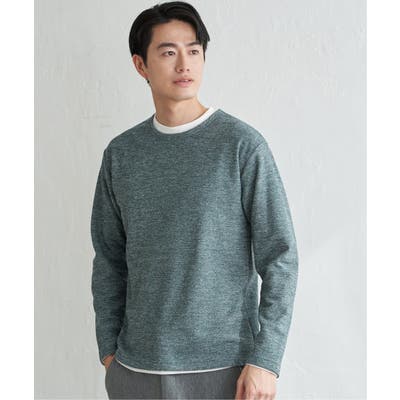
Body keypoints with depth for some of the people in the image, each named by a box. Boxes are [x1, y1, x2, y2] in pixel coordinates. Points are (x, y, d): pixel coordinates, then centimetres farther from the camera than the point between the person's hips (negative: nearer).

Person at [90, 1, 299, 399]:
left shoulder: (244, 145, -7)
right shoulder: (120, 154, 5)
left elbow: (279, 258, -7)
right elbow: (109, 259, 11)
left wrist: (265, 359, -11)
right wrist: (108, 350, 8)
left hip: (221, 367, -3)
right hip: (136, 368, 3)